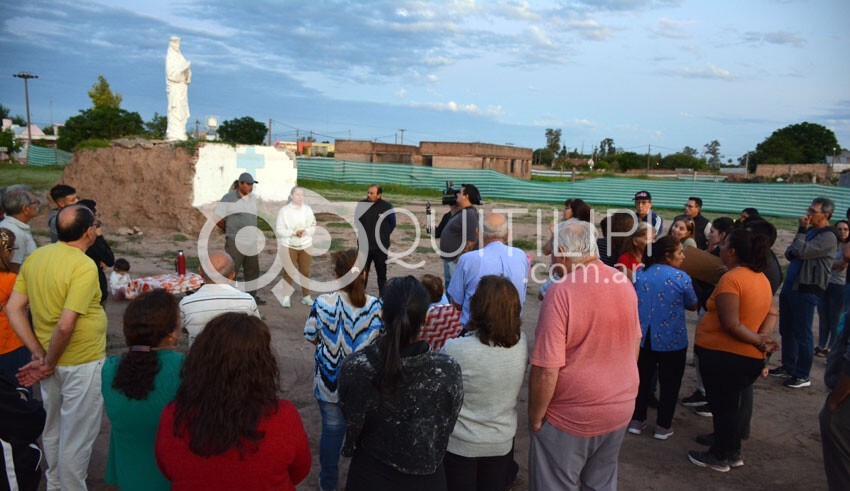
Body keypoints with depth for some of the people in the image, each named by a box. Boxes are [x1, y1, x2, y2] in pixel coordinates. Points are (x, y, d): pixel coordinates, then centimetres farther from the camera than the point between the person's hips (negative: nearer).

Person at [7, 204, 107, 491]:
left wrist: (39, 354, 0)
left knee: (53, 428, 26)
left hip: (52, 360, 8)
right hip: (82, 363, -8)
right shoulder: (84, 266, -23)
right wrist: (49, 363, -13)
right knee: (77, 435, 10)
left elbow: (13, 309, 0)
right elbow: (65, 325, -29)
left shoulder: (35, 258, -1)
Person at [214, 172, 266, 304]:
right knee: (231, 271, -1)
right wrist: (230, 231, 7)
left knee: (253, 271, 13)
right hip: (235, 243, -6)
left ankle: (252, 296, 26)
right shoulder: (228, 198, -10)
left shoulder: (253, 198, 9)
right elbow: (218, 219, -5)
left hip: (252, 243, 6)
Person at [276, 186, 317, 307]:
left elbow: (313, 226, 3)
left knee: (305, 271, 9)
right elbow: (279, 229, -10)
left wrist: (306, 231, -17)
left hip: (305, 245, 2)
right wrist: (294, 232, -21)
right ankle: (286, 297, 13)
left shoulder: (308, 209, 0)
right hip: (289, 246, -2)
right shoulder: (284, 210, -8)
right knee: (288, 272, 2)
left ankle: (306, 296, 21)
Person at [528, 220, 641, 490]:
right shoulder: (624, 283, -2)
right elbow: (634, 344, 11)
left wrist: (535, 417, -9)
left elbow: (547, 370, -24)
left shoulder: (562, 291, -24)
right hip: (621, 409, 6)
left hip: (572, 416, -6)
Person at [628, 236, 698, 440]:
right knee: (669, 383, 11)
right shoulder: (681, 277, -14)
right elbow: (692, 305, -1)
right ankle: (663, 426, 19)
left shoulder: (640, 274, -2)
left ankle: (637, 420, 25)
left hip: (643, 337, 4)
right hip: (671, 339, -4)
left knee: (643, 378, 16)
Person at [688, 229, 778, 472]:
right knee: (730, 404, 22)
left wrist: (757, 340, -12)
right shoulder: (761, 278, 6)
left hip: (723, 354, -8)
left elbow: (731, 325, -24)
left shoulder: (731, 279, -21)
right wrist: (762, 337, -4)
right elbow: (772, 313, 10)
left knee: (722, 406, 7)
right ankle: (733, 452, 34)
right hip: (751, 357, 8)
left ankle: (720, 457, 22)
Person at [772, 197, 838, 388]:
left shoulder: (828, 237, -13)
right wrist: (792, 252, -6)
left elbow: (802, 251, -24)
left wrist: (801, 230, -11)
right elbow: (789, 253, 17)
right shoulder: (810, 231, 16)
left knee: (802, 334, -3)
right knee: (786, 330, 15)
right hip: (790, 286, 9)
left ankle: (802, 376, 7)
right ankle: (788, 367, 26)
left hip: (806, 290, -9)